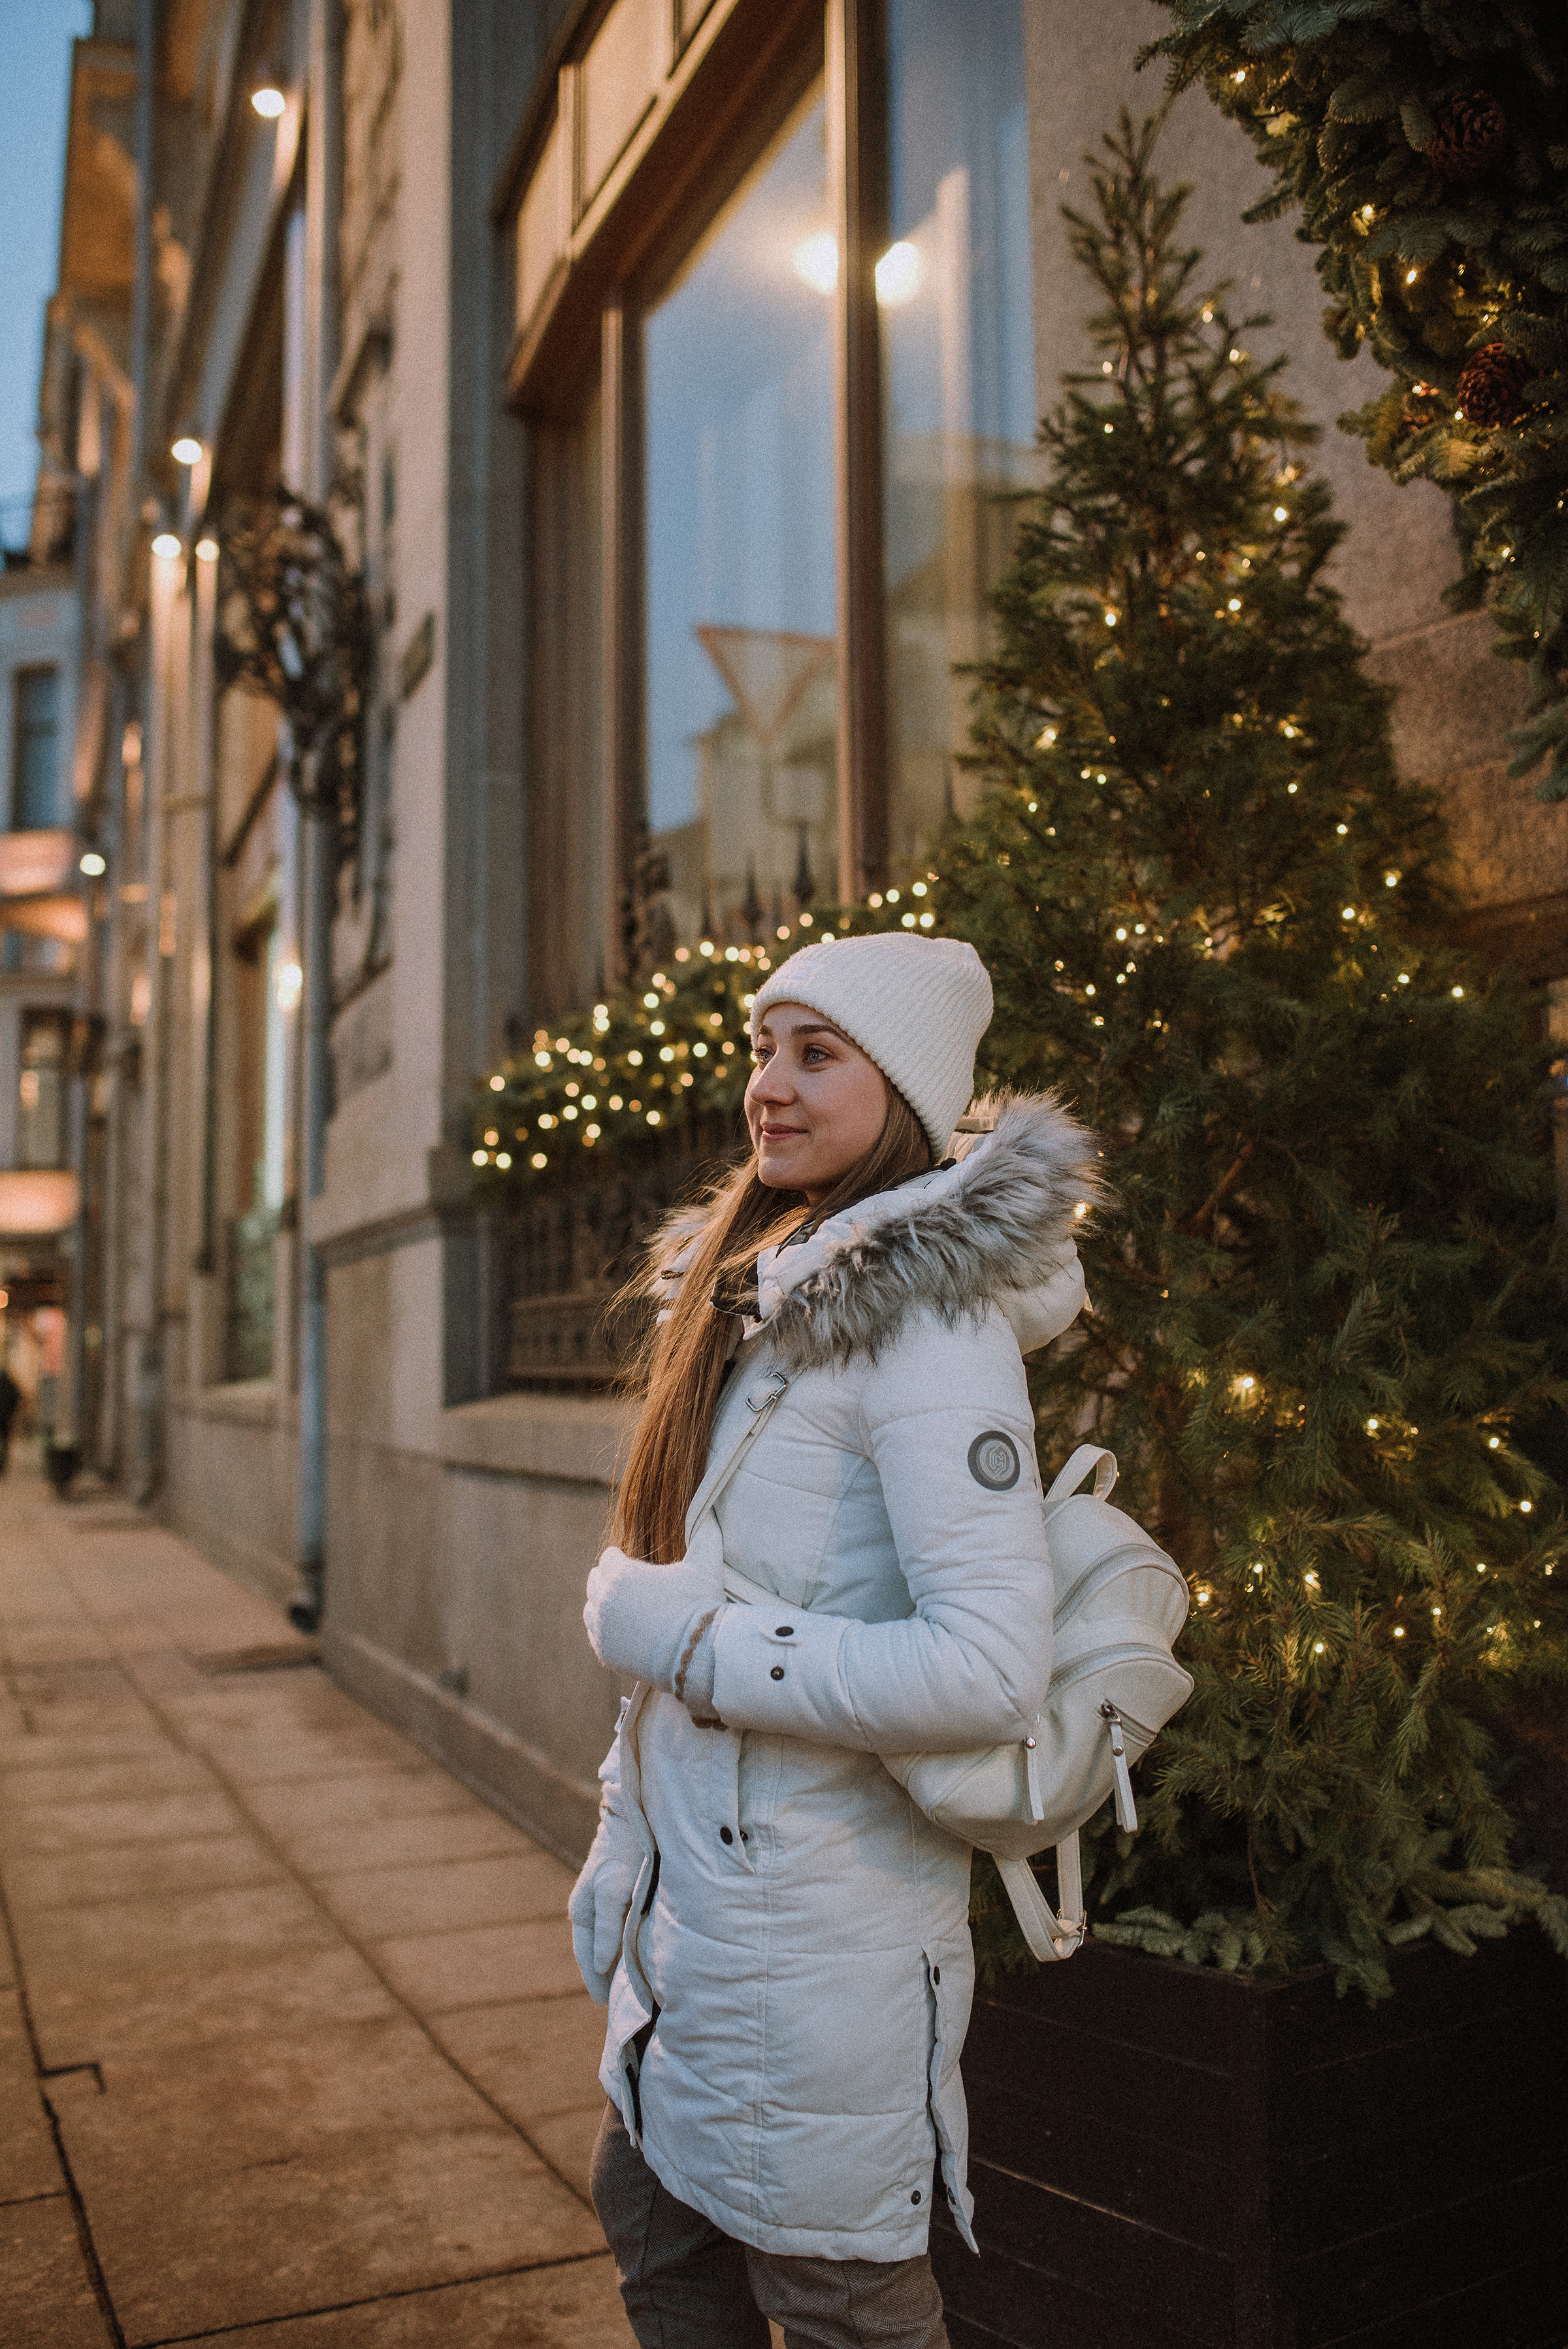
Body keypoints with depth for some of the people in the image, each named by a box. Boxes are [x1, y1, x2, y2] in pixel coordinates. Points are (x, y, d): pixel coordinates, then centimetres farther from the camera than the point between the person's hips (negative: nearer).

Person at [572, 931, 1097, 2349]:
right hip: (693, 1883, 8)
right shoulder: (752, 1283, 8)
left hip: (819, 1914, -8)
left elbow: (992, 1668, -28)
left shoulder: (924, 1314, -19)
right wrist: (627, 1842, 18)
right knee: (655, 2219, 23)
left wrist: (686, 1638, -20)